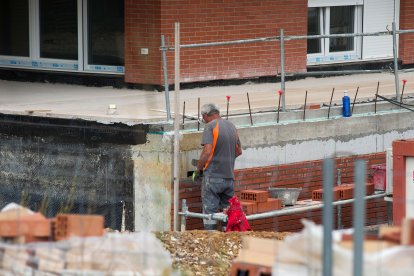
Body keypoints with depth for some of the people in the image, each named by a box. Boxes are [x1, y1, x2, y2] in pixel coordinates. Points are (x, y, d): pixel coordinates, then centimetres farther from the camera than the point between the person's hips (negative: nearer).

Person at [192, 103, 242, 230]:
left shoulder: (210, 126, -10)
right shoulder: (231, 126, 12)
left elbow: (207, 151, -19)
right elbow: (238, 151, 20)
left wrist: (198, 169, -8)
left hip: (213, 176, -6)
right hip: (229, 177, 6)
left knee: (210, 211, -2)